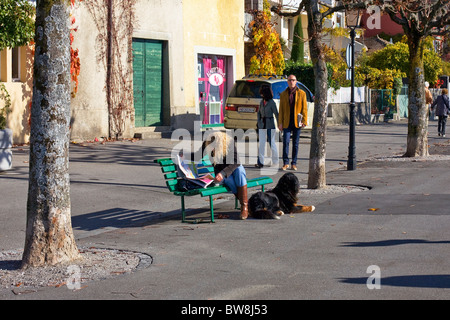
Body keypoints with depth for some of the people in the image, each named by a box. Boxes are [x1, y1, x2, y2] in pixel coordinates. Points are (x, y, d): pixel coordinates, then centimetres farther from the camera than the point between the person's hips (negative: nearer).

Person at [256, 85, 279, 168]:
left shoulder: (272, 103, -10)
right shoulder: (261, 102, 8)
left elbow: (276, 114, -6)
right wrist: (258, 121, 5)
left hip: (270, 125, -5)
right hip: (262, 125, 5)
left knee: (272, 143, 2)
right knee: (261, 144, 2)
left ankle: (275, 162, 14)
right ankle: (260, 162, 5)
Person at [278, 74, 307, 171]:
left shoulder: (301, 93, 5)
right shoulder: (283, 94, 8)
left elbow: (304, 108, 3)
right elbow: (281, 109, 8)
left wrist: (304, 121, -5)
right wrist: (280, 123, 1)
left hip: (297, 122, 0)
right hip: (287, 122, 0)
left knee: (295, 143, 4)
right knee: (286, 142, -8)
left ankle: (294, 164, 11)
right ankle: (285, 163, 1)